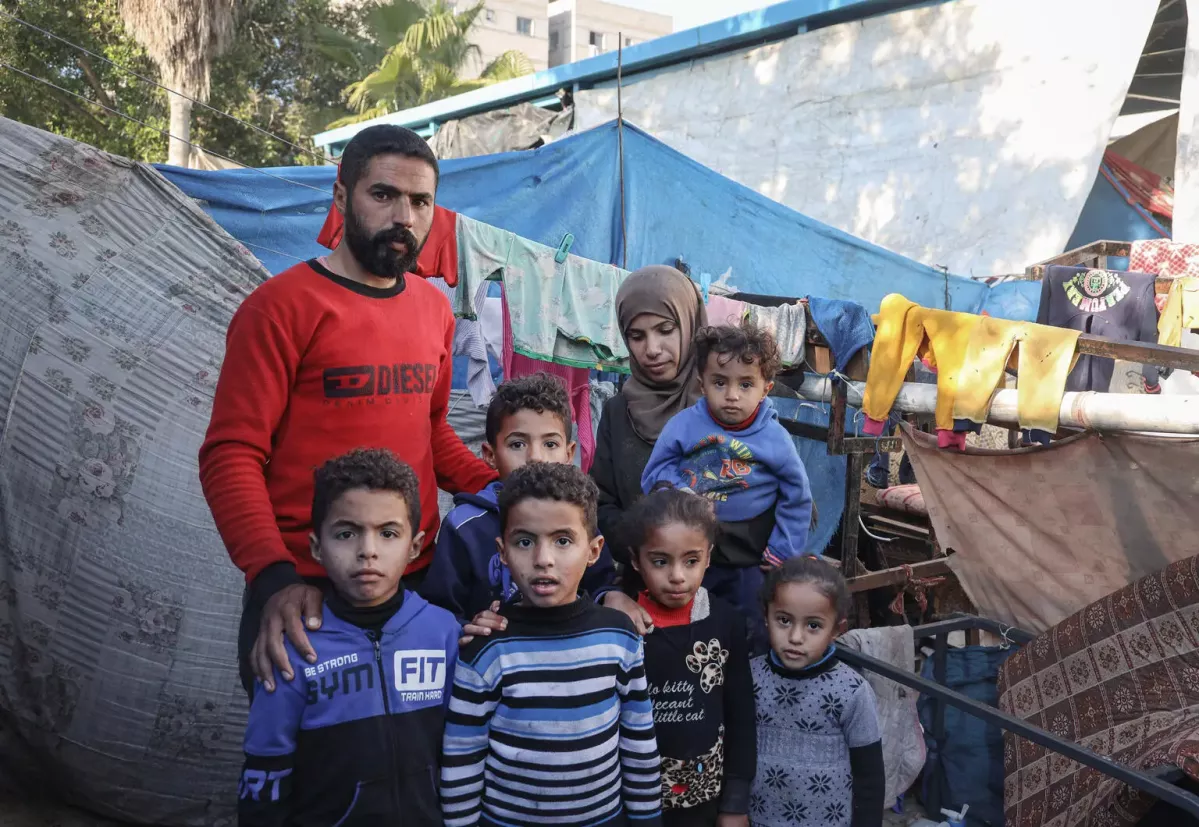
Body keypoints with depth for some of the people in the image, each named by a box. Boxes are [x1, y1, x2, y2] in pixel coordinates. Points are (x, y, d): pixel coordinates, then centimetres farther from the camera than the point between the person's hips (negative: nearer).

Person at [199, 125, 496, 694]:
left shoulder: (434, 309, 9)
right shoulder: (282, 306, -9)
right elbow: (231, 456, -13)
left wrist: (495, 489, 3)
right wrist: (274, 578, -25)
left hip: (417, 585, 6)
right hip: (305, 598, -5)